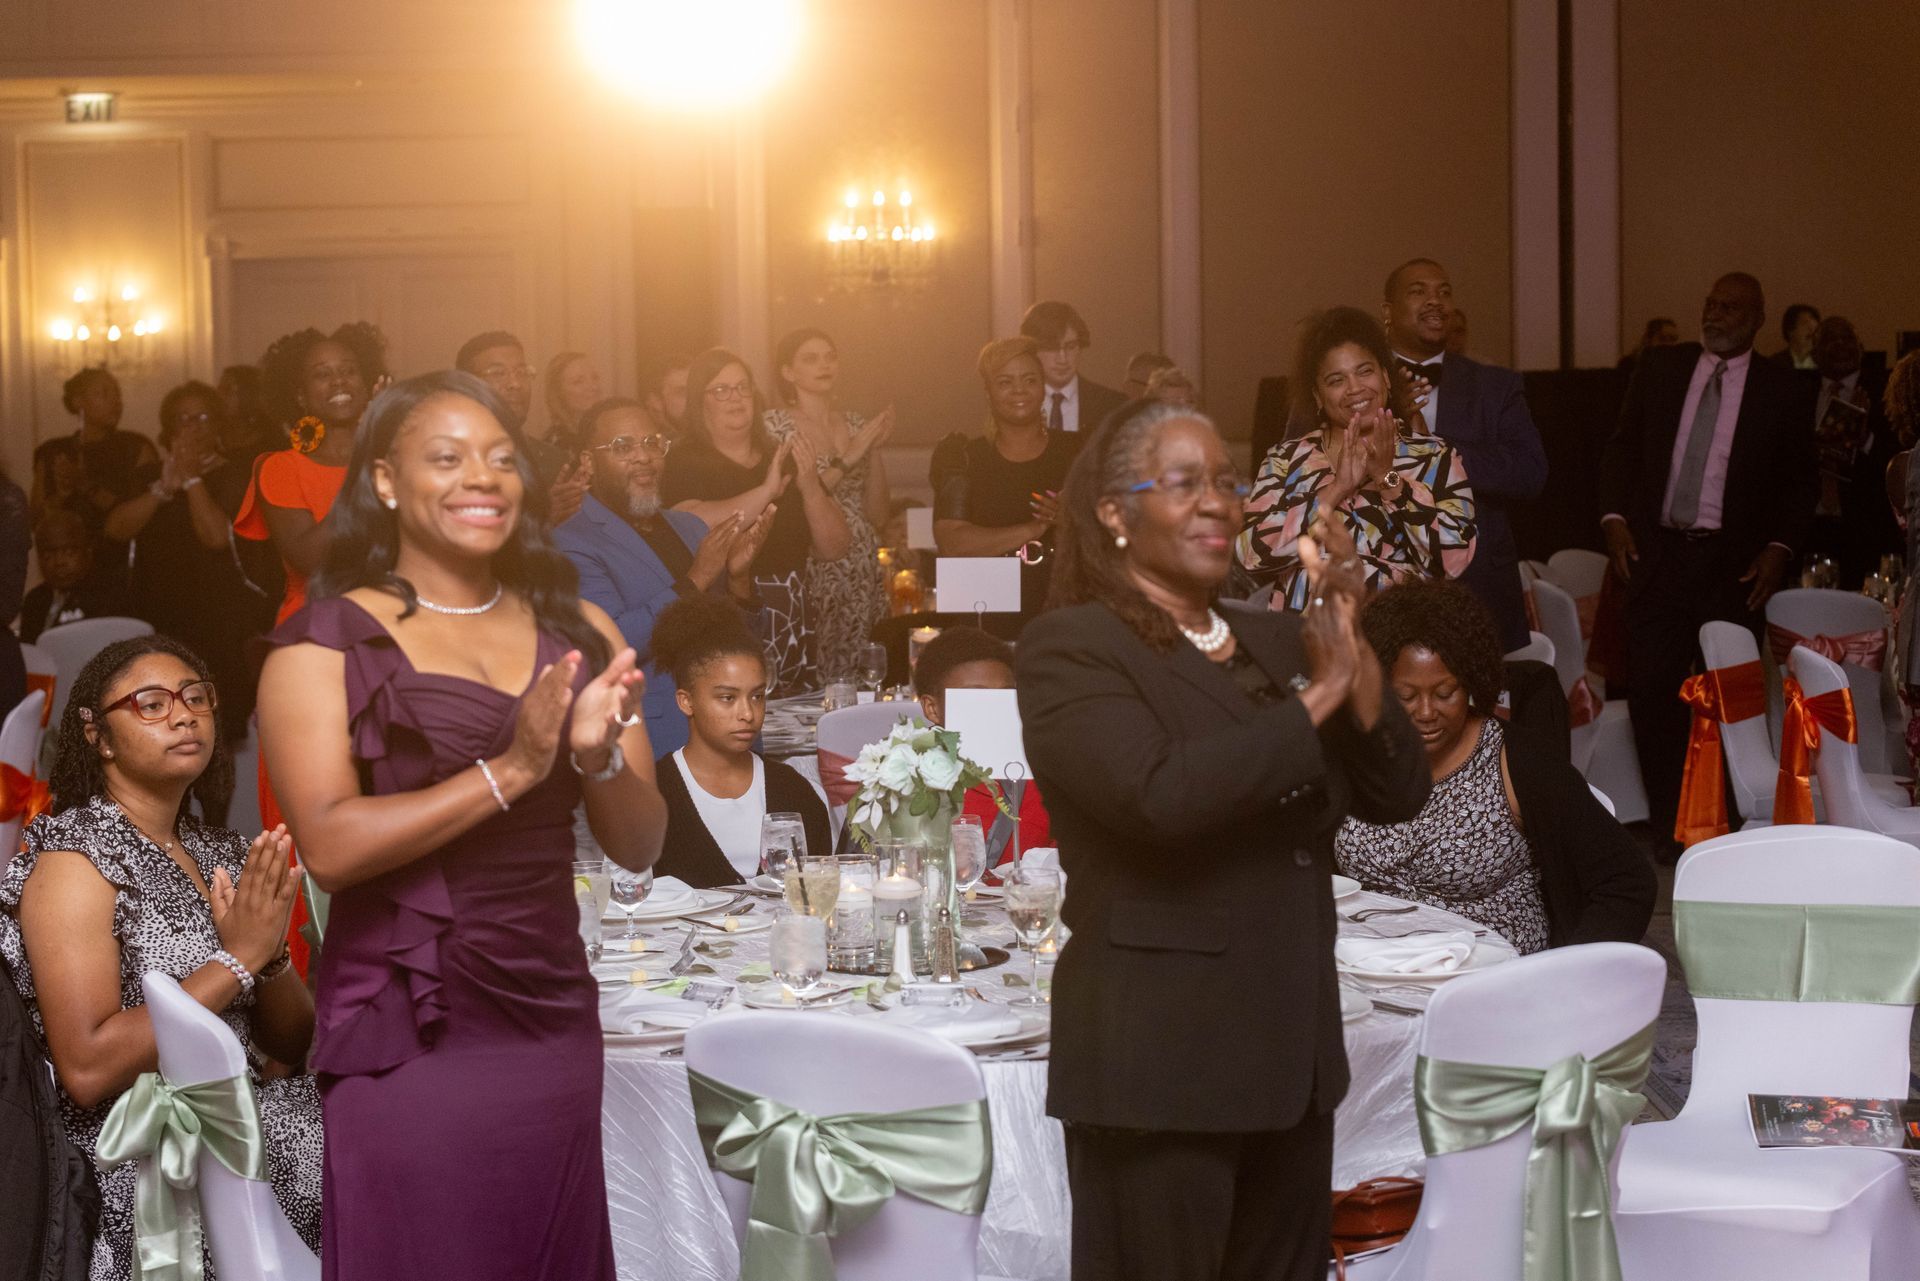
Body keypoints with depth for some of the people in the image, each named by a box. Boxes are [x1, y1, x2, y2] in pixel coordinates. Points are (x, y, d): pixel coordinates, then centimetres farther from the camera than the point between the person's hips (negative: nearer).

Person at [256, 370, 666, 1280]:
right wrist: (509, 771, -21)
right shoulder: (326, 643, -4)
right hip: (408, 1040, -4)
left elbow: (638, 847, 6)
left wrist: (599, 757, -14)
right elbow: (330, 846, -17)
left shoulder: (577, 634, 9)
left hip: (556, 1025, 5)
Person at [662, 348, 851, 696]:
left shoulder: (786, 458, 13)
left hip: (794, 631, 5)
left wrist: (810, 488, -7)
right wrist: (766, 492, -20)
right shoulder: (685, 462, 0)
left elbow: (834, 549, 8)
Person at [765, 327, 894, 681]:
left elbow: (877, 512, 10)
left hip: (861, 574, 5)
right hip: (808, 570, -4)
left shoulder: (857, 426, 13)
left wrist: (876, 450, -2)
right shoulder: (774, 425, -2)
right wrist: (846, 460, -14)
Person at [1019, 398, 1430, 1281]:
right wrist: (1318, 697, -15)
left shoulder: (1276, 640, 13)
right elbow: (1162, 795, -24)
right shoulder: (1070, 648, -7)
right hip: (1159, 1059, -6)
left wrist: (1351, 651, -6)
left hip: (1293, 1051, 7)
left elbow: (1399, 797, 7)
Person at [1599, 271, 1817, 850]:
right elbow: (1623, 446, 10)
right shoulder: (1659, 366, 6)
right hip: (1657, 553, 1)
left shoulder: (1785, 390, 0)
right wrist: (1614, 515, -3)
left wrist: (1779, 547, -8)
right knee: (1652, 694, 0)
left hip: (1734, 563, -1)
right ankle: (1669, 825, 12)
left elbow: (1800, 481, 5)